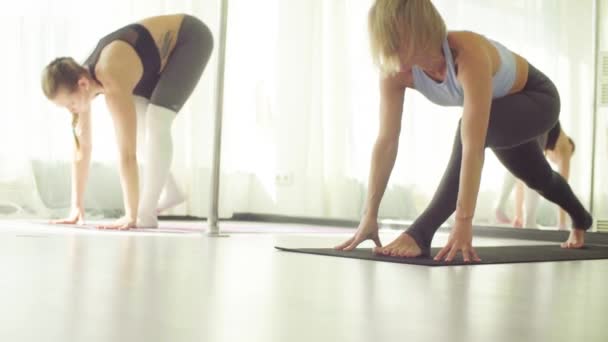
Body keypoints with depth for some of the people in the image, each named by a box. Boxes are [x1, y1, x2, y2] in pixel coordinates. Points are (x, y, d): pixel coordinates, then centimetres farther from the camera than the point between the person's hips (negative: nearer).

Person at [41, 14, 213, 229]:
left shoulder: (113, 86, -37)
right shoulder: (80, 80, -13)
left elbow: (127, 155, -38)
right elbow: (82, 147, -7)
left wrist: (131, 217, -35)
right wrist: (76, 207, -6)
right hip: (165, 45, 8)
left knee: (156, 122, -20)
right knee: (137, 122, 3)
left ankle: (147, 214, -16)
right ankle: (170, 191, 16)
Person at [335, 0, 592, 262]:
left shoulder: (469, 54, -45)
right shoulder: (397, 71, -27)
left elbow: (473, 146, -51)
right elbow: (387, 141, -27)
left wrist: (463, 221, -55)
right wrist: (370, 215, -30)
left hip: (537, 98, -7)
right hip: (502, 108, 7)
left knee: (471, 130, -37)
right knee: (537, 178, 28)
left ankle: (421, 233, -31)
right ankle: (581, 221, 60)